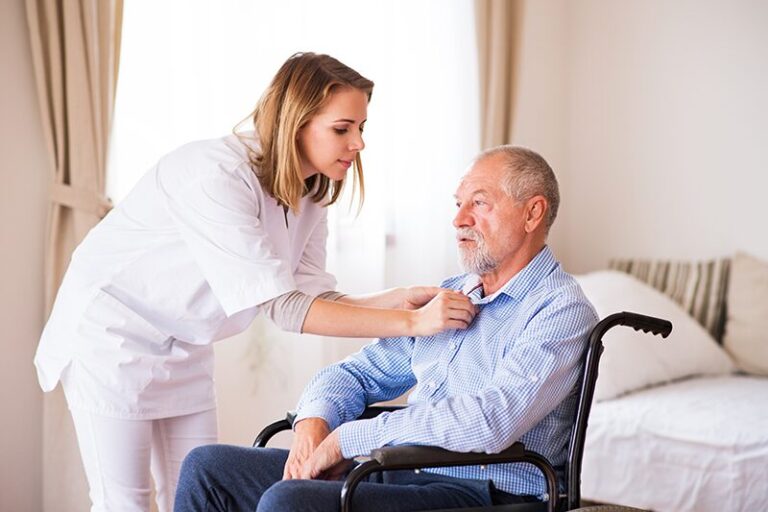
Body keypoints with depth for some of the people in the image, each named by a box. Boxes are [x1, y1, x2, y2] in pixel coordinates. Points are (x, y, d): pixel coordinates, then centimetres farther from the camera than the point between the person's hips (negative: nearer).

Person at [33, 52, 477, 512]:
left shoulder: (310, 194, -4)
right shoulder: (218, 175, -30)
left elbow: (315, 298, -8)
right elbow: (282, 306, -32)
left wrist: (397, 300, -24)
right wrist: (409, 323, -34)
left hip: (183, 346, 7)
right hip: (112, 331, -7)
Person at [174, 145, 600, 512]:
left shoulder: (562, 311, -10)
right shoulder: (449, 295, 17)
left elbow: (490, 421, -25)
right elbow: (360, 371, 21)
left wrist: (349, 439, -18)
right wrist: (314, 419, -4)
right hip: (397, 473, 8)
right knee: (207, 467, 0)